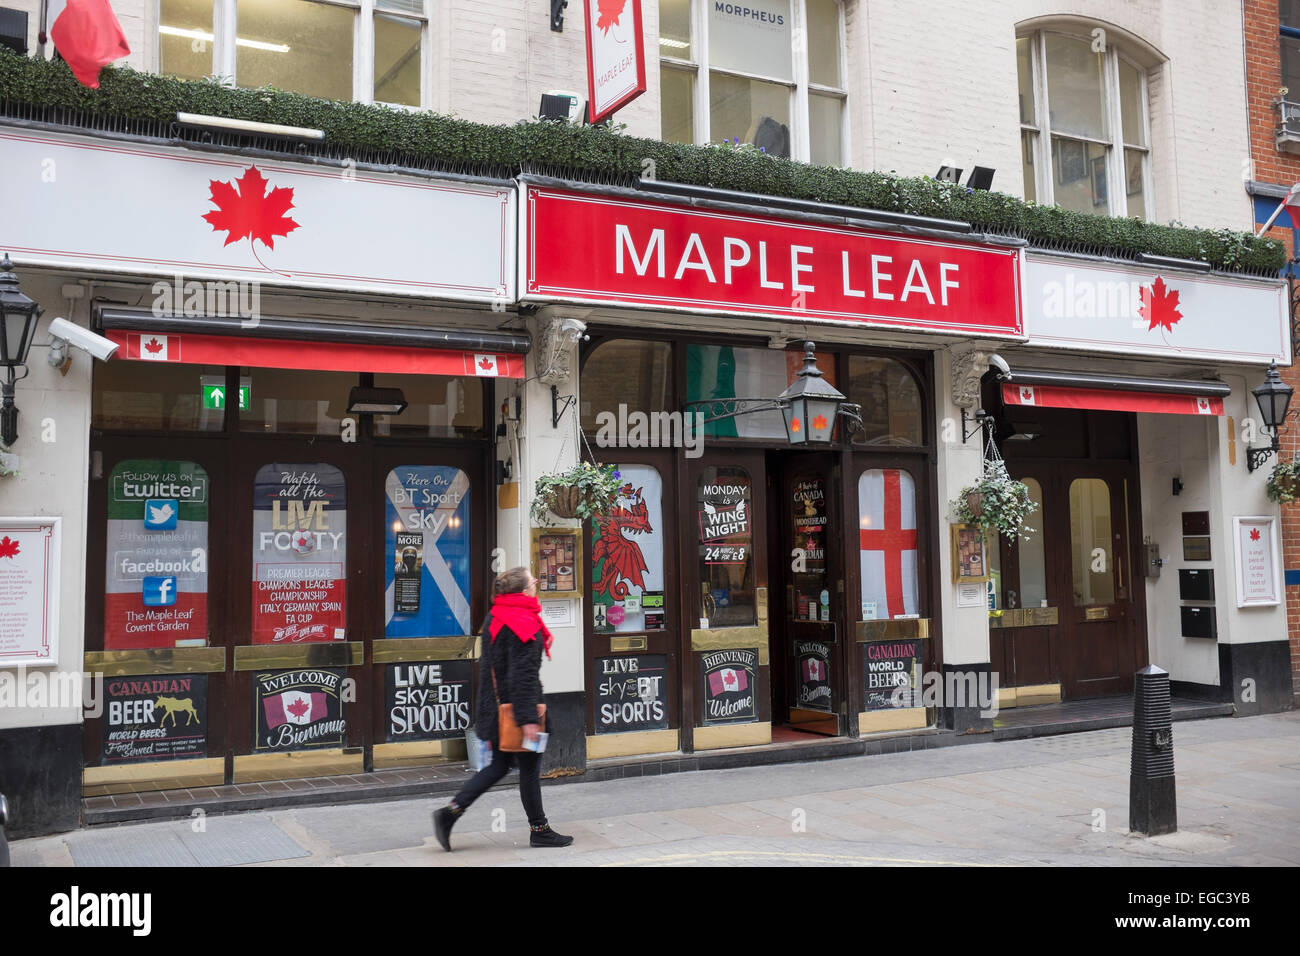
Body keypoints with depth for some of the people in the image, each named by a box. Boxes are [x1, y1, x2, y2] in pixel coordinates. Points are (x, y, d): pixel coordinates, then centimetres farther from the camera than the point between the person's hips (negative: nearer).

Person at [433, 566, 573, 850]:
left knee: (499, 765, 15)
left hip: (498, 707, 9)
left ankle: (450, 811, 9)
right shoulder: (523, 623, -19)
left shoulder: (495, 618, 11)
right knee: (530, 767, 4)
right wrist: (527, 718, -23)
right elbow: (522, 675, -23)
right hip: (517, 707, -9)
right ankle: (539, 830, 16)